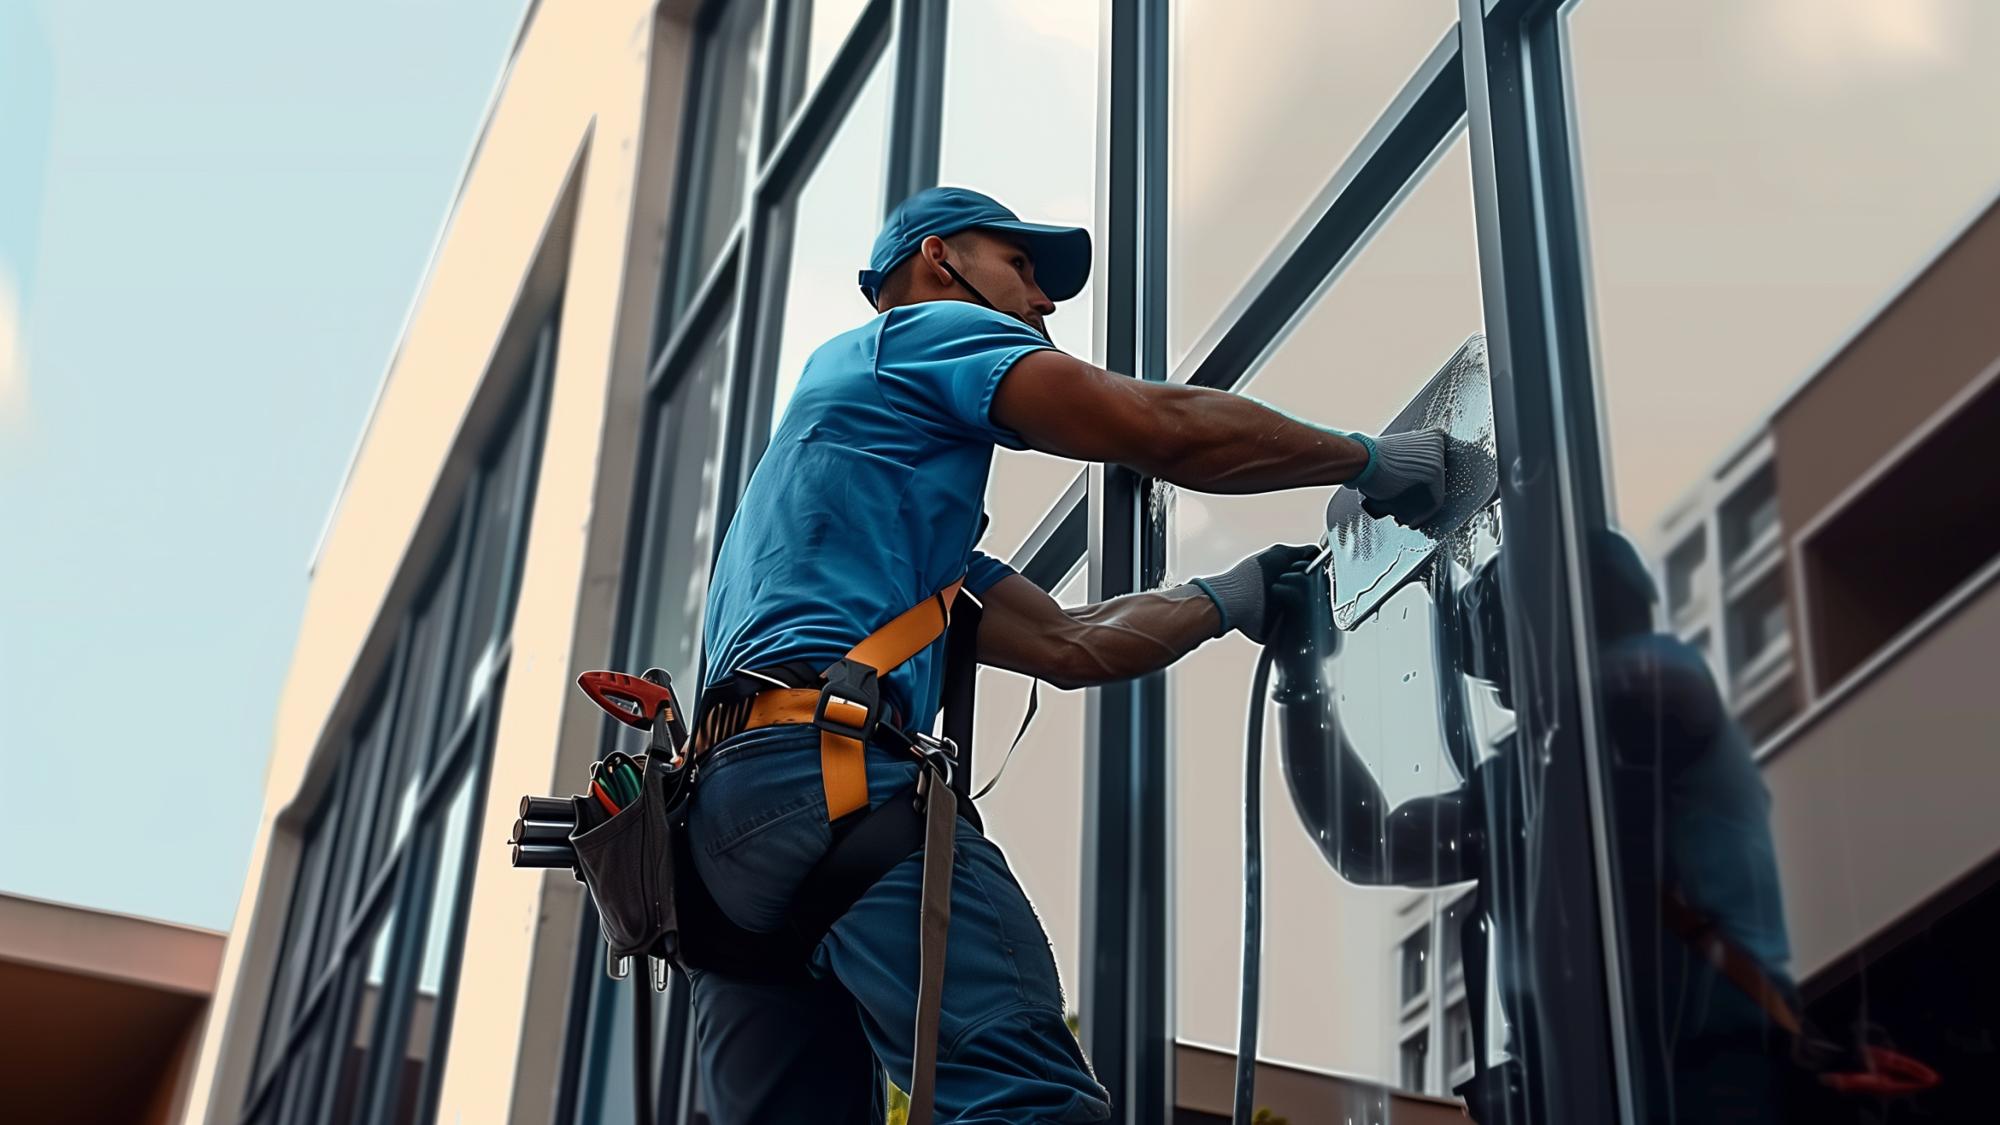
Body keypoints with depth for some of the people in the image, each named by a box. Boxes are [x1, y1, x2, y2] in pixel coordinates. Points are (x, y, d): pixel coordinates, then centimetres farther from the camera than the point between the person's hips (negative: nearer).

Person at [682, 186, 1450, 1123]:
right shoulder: (927, 327, 13)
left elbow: (1064, 646, 32)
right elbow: (1162, 427, 1)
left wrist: (1228, 598, 34)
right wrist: (1372, 462, 12)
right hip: (827, 762, -10)